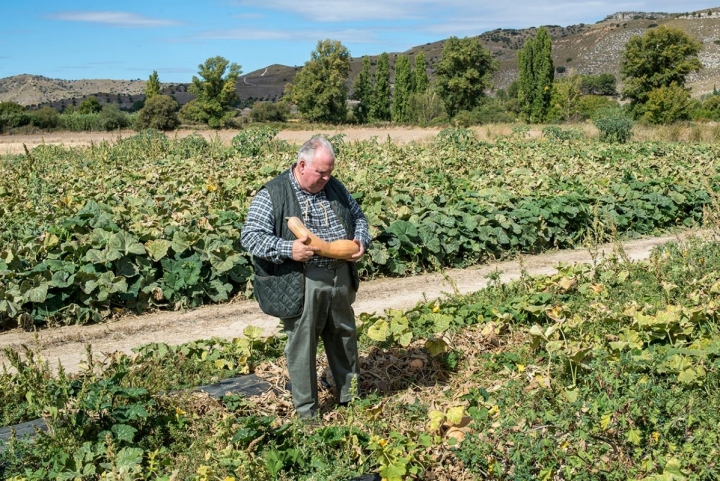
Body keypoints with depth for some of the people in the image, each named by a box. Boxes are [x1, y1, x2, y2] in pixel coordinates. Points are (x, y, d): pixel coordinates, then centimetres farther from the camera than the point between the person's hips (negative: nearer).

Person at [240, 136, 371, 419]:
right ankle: (306, 410, 21)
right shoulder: (272, 195, -10)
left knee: (344, 336, 19)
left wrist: (361, 240, -3)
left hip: (340, 277, 6)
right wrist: (287, 249, -26)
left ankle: (351, 395, 39)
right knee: (302, 346, 4)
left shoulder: (334, 187, 8)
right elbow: (250, 236, -13)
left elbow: (358, 217, 19)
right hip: (300, 285, -5)